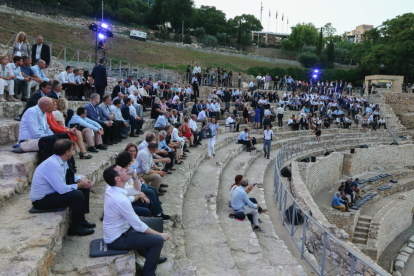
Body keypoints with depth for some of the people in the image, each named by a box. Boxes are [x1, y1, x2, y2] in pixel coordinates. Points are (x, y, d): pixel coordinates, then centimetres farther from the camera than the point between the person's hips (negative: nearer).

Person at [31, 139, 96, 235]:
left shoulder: (61, 161, 0)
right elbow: (62, 189, -30)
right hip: (41, 200, -10)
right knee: (78, 195, -25)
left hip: (51, 192, 10)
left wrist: (80, 181, -5)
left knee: (84, 188, 6)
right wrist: (79, 184, -15)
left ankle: (81, 220, 15)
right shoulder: (53, 164, -28)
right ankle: (74, 228, -7)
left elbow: (69, 177, 15)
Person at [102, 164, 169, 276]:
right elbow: (138, 226, -24)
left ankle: (152, 257, 36)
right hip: (117, 239, -9)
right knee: (158, 240, -13)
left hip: (119, 229, 9)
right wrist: (160, 234, -12)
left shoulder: (111, 189, -6)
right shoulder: (121, 200, -32)